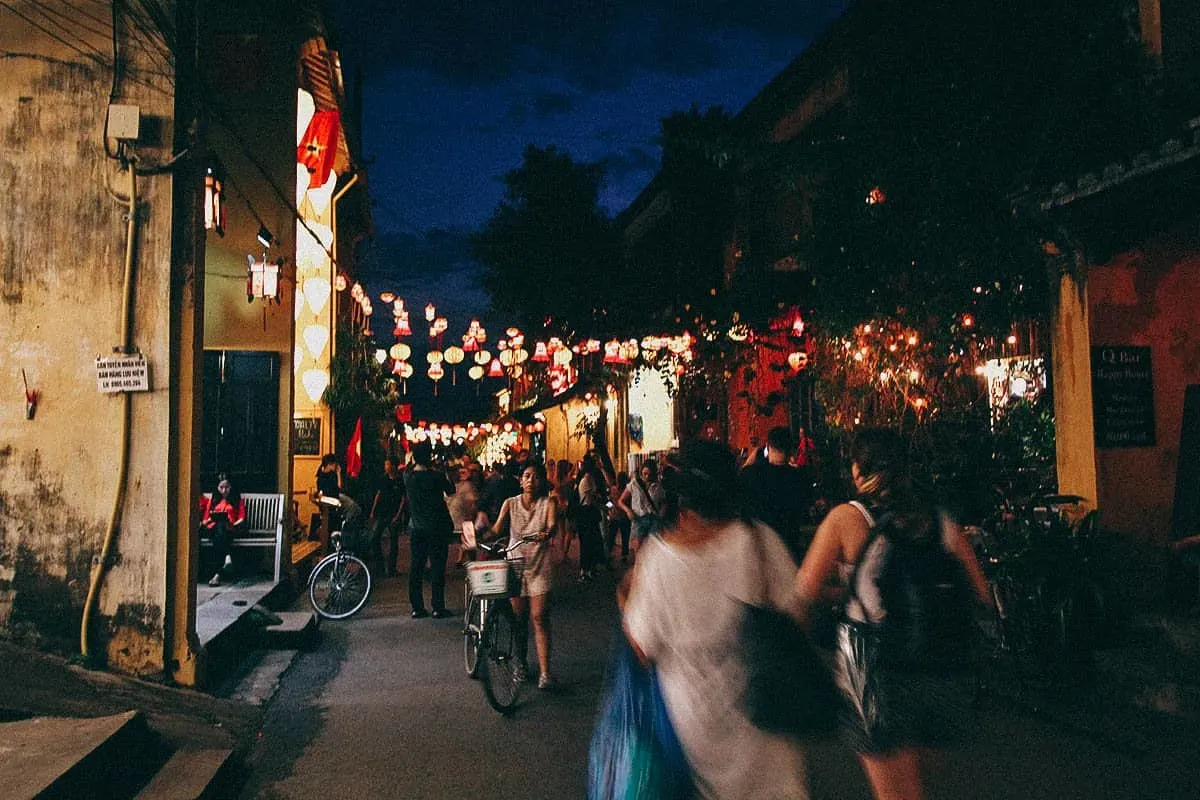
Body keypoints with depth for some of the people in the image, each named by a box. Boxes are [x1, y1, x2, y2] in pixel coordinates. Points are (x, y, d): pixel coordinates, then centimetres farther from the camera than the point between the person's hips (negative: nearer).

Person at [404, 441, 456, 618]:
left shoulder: (408, 477, -3)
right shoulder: (436, 476, -13)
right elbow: (451, 490, 1)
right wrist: (444, 473, 12)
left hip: (416, 528, 4)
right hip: (437, 527, -4)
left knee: (416, 567, 9)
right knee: (437, 567, 1)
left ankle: (417, 607, 11)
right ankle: (438, 607, 2)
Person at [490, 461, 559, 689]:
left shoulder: (548, 503, -1)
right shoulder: (510, 504, 3)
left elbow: (553, 524, -19)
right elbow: (498, 527, -9)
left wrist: (546, 534, -41)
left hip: (539, 566, -2)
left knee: (539, 617, -8)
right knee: (518, 618, 8)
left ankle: (544, 672, -7)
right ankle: (521, 663, 28)